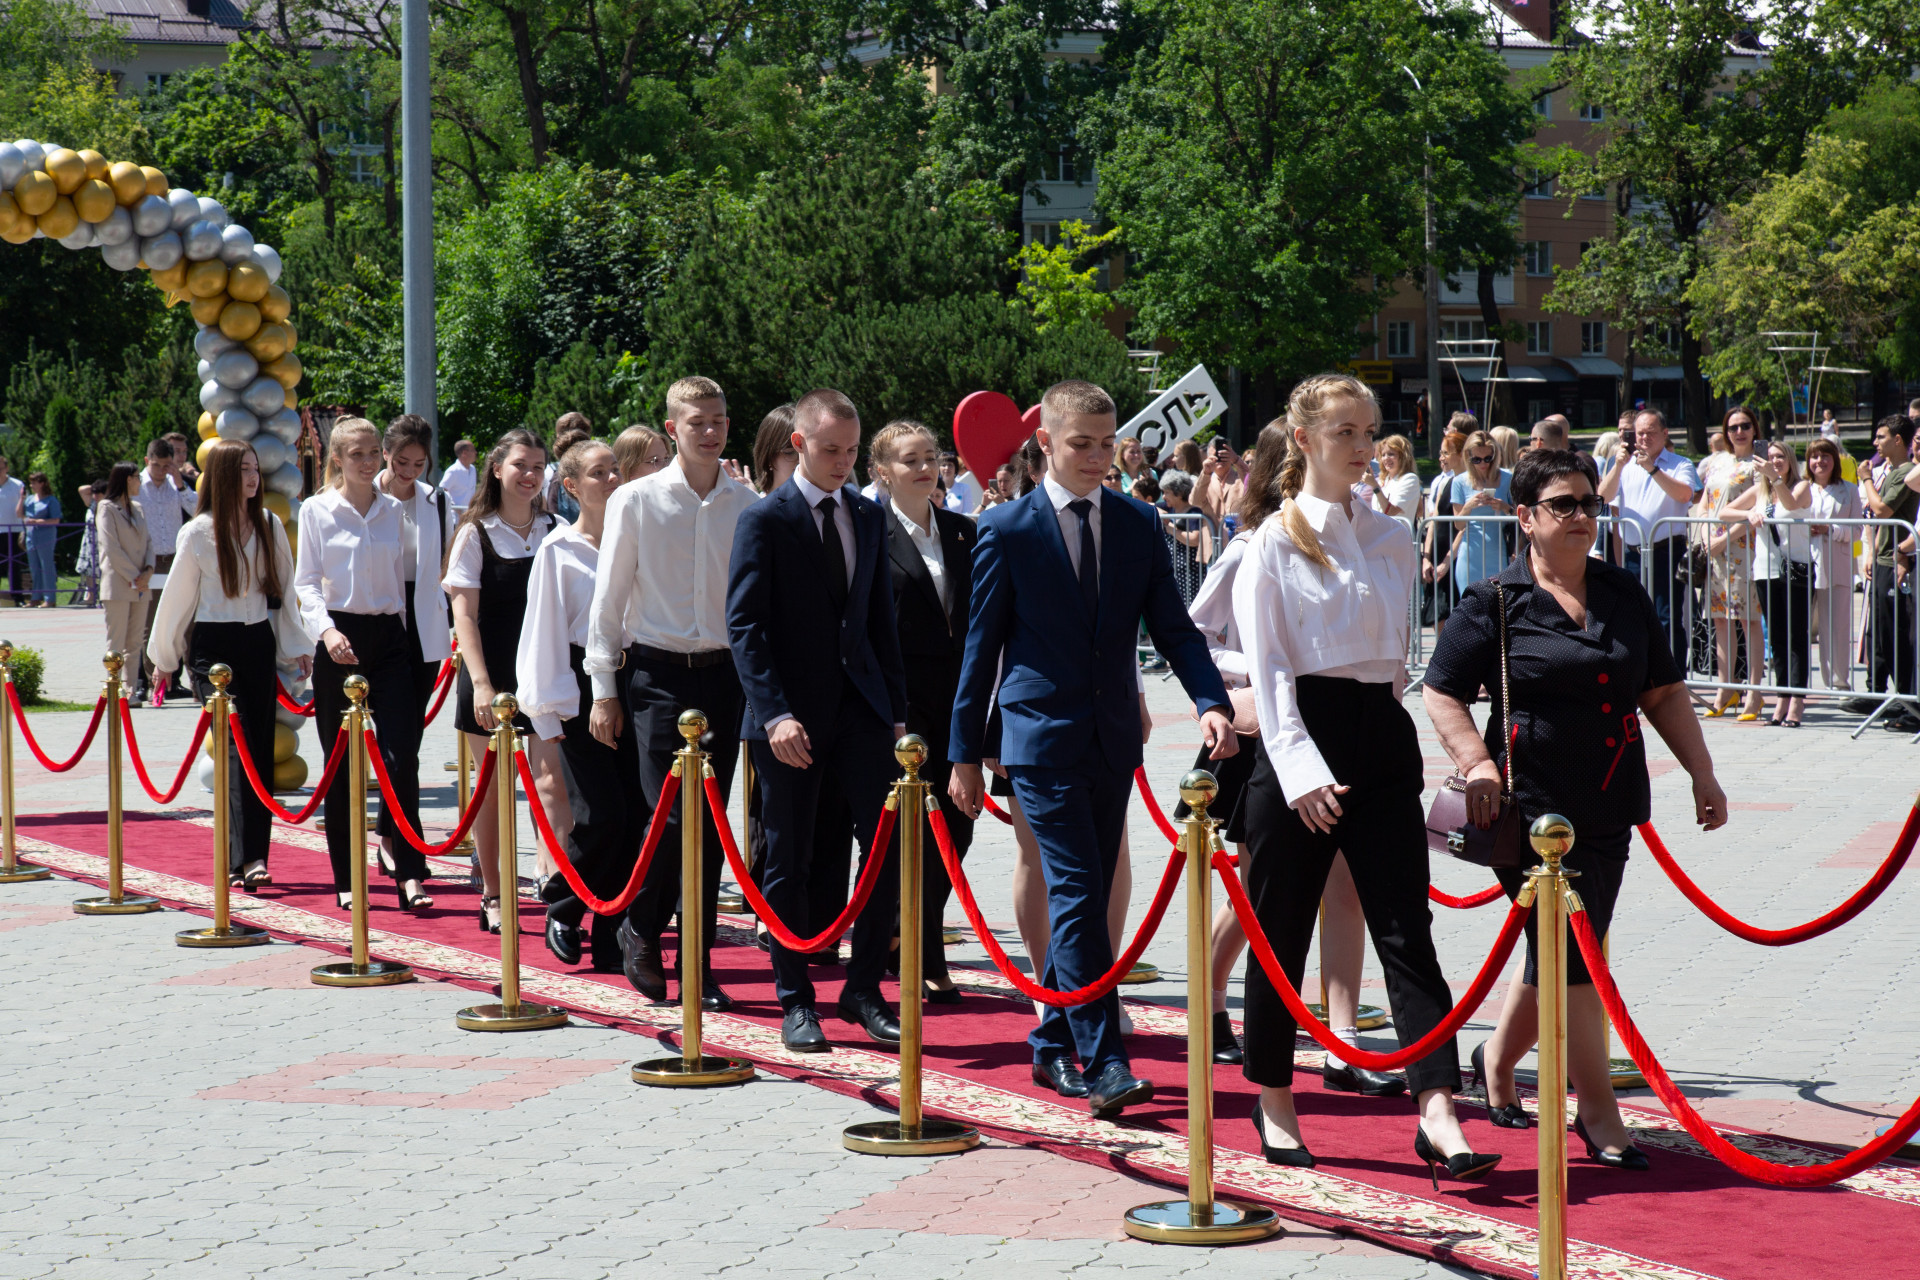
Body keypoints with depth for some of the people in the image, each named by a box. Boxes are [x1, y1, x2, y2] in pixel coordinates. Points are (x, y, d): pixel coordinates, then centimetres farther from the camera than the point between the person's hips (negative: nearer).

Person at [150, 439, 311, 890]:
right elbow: (177, 596, 4)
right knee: (237, 748, -15)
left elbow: (284, 589, 14)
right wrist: (164, 655, 11)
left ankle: (246, 857, 10)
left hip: (258, 643, 4)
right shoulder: (198, 533, -4)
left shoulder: (269, 527, 6)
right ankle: (248, 857, -21)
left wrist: (297, 646, 12)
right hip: (212, 646, -4)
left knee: (260, 750, 3)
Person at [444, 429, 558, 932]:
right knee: (495, 787, 5)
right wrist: (481, 683, -15)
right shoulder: (476, 533, 0)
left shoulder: (555, 532, 9)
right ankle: (493, 896, 15)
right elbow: (465, 614, -5)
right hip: (493, 675, -2)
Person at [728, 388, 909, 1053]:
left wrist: (896, 709, 10)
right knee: (788, 863, 3)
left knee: (888, 845, -4)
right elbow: (744, 626, -9)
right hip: (792, 714, -4)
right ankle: (796, 1002, 13)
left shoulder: (869, 517, 11)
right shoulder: (764, 520, -5)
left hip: (862, 706, 4)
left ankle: (864, 990, 8)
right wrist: (775, 714, -19)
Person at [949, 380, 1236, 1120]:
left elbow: (1172, 628, 7)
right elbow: (981, 643, 1)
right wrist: (965, 752, 1)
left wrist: (1211, 702, -11)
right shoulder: (1006, 530, -3)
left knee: (1085, 895, 10)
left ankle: (1054, 1046, 23)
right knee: (1077, 894, -13)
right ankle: (1102, 1063, -16)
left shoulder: (1139, 527, 7)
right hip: (1042, 736, -5)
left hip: (1113, 739, 5)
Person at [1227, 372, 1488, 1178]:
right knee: (1282, 930, 5)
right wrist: (1300, 769, -19)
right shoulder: (1275, 543, -3)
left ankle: (1437, 1112, -10)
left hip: (1382, 737, 4)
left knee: (1406, 930, -4)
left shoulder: (1392, 539, 12)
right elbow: (1267, 667, -9)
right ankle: (1274, 1100, 20)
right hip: (1302, 734, -4)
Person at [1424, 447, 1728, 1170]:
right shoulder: (1494, 603, -4)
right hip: (1532, 805, -6)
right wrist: (1477, 764, -17)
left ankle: (1497, 1061, 38)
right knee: (1573, 958, -8)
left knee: (1561, 956, 14)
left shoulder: (1624, 595, 12)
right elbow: (1441, 693, -3)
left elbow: (1663, 693, 18)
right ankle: (1601, 1121, -3)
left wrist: (1702, 773, 11)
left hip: (1609, 809, 6)